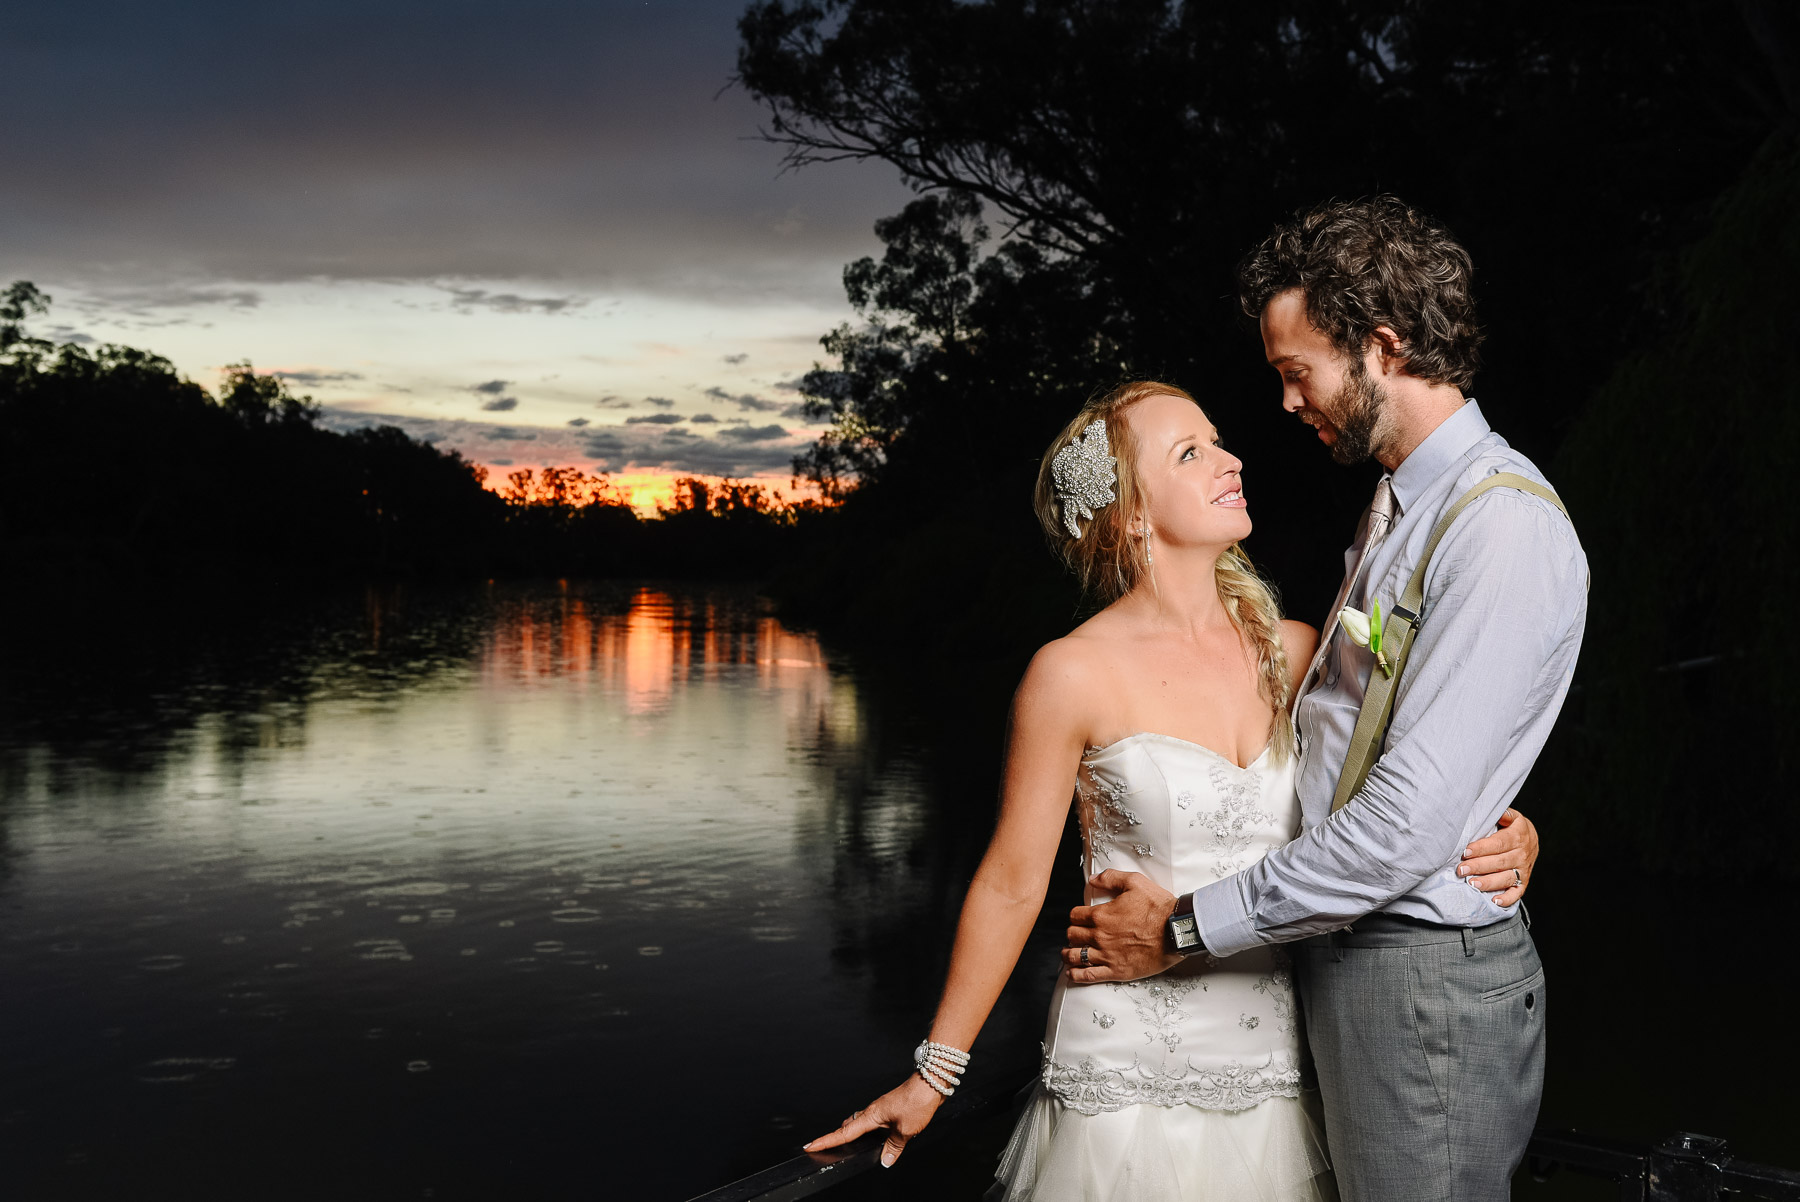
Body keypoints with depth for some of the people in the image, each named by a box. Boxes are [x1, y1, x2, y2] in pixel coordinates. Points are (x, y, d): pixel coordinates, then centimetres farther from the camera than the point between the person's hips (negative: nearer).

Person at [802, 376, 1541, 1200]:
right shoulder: (1076, 674, -11)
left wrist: (1505, 831, -12)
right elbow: (1011, 885, -5)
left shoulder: (1297, 651, 0)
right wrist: (932, 1076, 0)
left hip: (1277, 1066, 4)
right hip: (1131, 1081, -4)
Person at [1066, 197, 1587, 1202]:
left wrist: (1187, 926, -16)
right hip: (1346, 955, 9)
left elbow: (1410, 822, -24)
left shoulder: (1505, 529, -20)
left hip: (1425, 977, -9)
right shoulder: (1400, 506, 12)